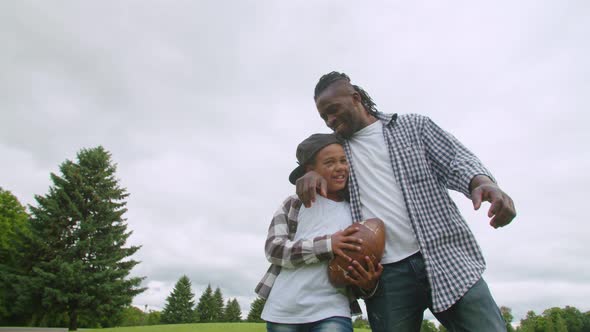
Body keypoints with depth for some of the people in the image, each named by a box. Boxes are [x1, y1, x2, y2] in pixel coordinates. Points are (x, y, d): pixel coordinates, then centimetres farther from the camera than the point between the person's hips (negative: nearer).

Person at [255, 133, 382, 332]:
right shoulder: (294, 204, 2)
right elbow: (273, 249, -8)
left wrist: (369, 282, -13)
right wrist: (327, 245, -19)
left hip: (331, 311, 0)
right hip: (283, 310, 0)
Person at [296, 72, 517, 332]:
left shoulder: (413, 125, 11)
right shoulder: (337, 147, 18)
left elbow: (457, 160, 2)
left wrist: (482, 182, -22)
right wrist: (310, 173, -2)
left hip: (445, 256, -1)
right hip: (384, 274, 2)